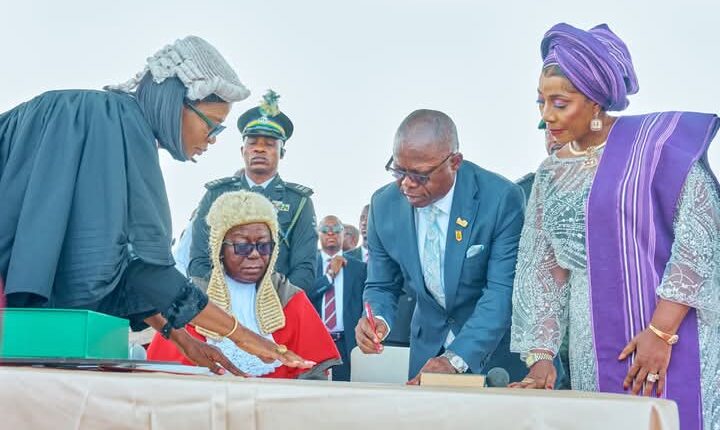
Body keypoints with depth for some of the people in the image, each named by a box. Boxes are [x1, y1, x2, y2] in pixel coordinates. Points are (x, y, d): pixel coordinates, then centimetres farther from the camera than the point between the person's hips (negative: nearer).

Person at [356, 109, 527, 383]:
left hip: (495, 351, -3)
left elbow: (503, 289, -25)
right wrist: (377, 319, -23)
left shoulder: (502, 199, -23)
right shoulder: (384, 205, -9)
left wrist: (455, 359, -35)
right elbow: (381, 286, 0)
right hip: (429, 346, 3)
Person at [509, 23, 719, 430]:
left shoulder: (655, 140, -5)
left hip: (672, 337, -4)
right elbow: (541, 271, 11)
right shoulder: (551, 174, 10)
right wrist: (541, 354, 2)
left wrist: (661, 330, -16)